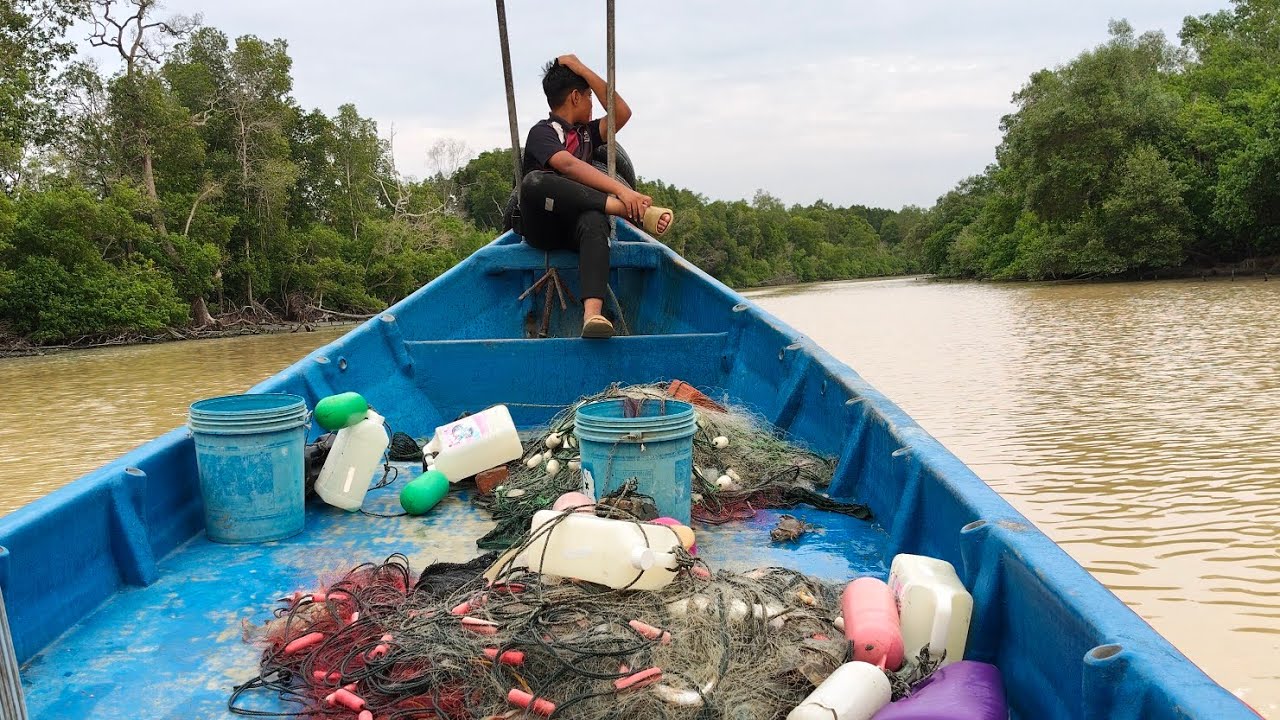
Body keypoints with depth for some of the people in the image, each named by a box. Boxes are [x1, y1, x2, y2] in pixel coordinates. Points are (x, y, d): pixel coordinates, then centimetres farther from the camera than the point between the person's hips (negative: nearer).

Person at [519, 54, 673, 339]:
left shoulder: (585, 133, 24)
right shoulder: (542, 132, 0)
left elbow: (622, 113, 12)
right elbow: (569, 166, -19)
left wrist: (583, 70, 9)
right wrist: (622, 192, -32)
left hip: (576, 222, 4)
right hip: (541, 227, -4)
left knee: (594, 221, -35)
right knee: (534, 181, -36)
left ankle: (592, 314, -59)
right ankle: (629, 211, -39)